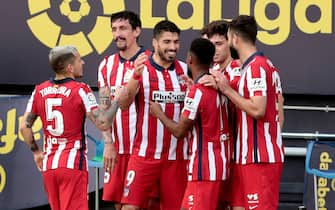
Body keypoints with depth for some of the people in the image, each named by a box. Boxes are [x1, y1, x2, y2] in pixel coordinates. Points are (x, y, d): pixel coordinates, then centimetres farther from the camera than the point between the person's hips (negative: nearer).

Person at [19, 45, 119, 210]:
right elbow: (102, 123, -14)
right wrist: (116, 101, -1)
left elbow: (24, 126, 7)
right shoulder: (80, 90, -9)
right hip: (73, 164, -5)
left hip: (48, 164, 5)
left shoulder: (39, 91, 6)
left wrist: (36, 152, 18)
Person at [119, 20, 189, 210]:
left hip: (177, 156, 3)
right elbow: (123, 104, -17)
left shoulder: (185, 70, 6)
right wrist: (135, 77, -36)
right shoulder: (141, 69, -4)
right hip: (145, 154, -3)